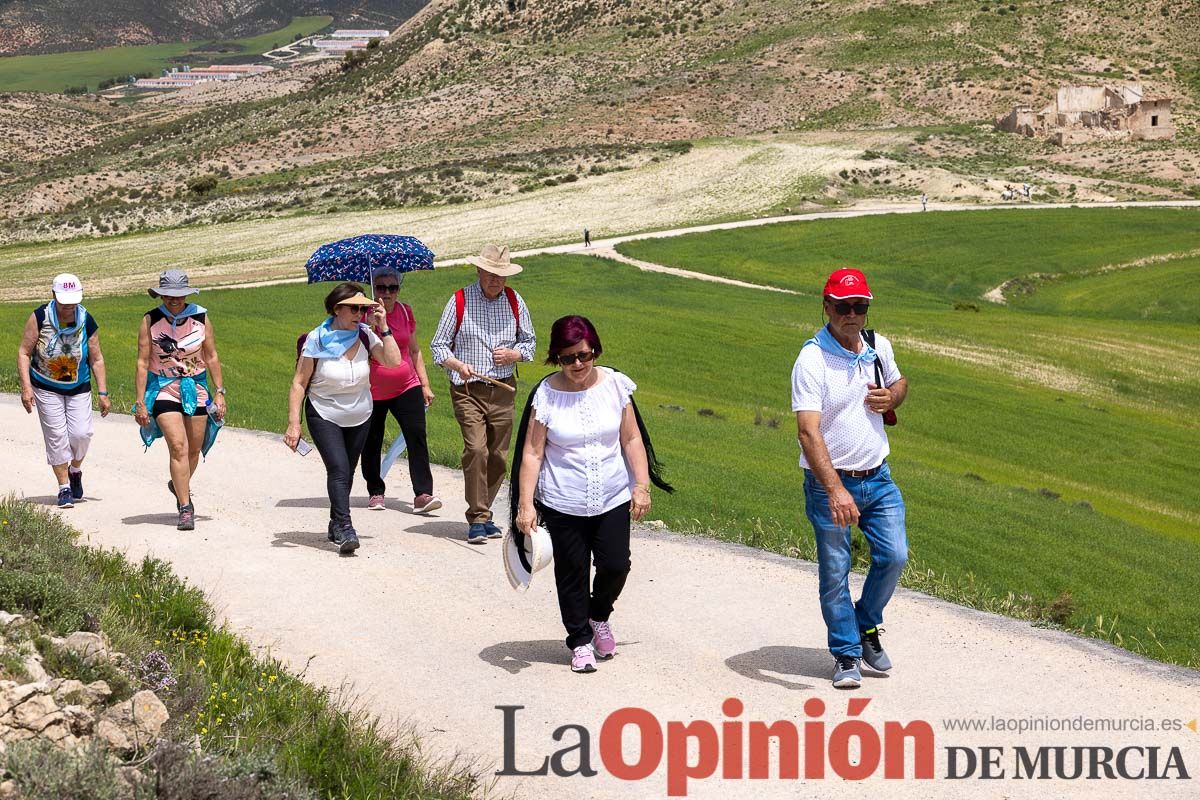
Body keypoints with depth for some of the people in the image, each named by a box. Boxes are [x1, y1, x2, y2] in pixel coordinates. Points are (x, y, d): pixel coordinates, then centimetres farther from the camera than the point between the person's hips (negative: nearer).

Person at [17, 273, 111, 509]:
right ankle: (64, 488, 4)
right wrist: (26, 387, -17)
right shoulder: (40, 317, -14)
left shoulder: (87, 321, -10)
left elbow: (96, 359, -1)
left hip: (79, 388, 1)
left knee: (81, 433, -9)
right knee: (56, 436, -5)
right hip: (46, 388, -1)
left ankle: (75, 470, 23)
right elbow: (24, 352, -9)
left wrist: (103, 393, -3)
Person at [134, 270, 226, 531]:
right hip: (163, 389, -3)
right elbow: (142, 362, -5)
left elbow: (211, 357, 6)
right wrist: (140, 402, -8)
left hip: (196, 387, 3)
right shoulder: (150, 321, -7)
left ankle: (179, 486, 40)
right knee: (178, 446, -15)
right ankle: (185, 509, -12)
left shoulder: (200, 318, -2)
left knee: (194, 449, 10)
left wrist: (219, 392, 3)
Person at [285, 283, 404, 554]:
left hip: (359, 418, 4)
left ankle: (336, 526, 30)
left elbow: (394, 361, -17)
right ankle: (345, 529, -23)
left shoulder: (365, 335, -6)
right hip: (323, 416, -4)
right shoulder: (317, 339, -15)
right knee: (338, 469, -18)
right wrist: (293, 423, -15)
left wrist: (383, 328, -19)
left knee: (346, 473, 13)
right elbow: (299, 382, -11)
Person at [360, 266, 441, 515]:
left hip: (406, 387, 2)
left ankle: (422, 494, -18)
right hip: (372, 392, -2)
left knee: (417, 436, -13)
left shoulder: (405, 312, 5)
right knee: (371, 445, 8)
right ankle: (376, 492, 27)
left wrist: (425, 384, 12)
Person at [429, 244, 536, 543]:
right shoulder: (459, 301, -2)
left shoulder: (515, 301, 8)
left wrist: (514, 354, -4)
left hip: (503, 390, 4)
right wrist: (458, 365, -18)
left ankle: (483, 514, 20)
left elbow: (529, 342, 19)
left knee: (498, 456, 5)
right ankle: (477, 518, -13)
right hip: (468, 391, -4)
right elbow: (438, 345, 1)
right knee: (476, 449, -18)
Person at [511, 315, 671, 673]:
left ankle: (599, 617, 30)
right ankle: (580, 642, 25)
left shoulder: (614, 385, -3)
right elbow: (532, 453, -8)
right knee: (572, 574, 6)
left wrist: (641, 485, -3)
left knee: (615, 565, -1)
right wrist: (525, 505, -12)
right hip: (563, 504, -2)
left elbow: (632, 439, 3)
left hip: (613, 499, 2)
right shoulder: (546, 395, -9)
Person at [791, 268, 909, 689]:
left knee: (894, 556, 2)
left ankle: (867, 625, 28)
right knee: (835, 572, 1)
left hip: (878, 477, 5)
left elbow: (899, 382, 24)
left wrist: (892, 397, -3)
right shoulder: (812, 359, -19)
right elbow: (808, 432, -28)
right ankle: (847, 654, 17)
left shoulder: (879, 347, 2)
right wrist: (836, 490, -38)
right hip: (829, 482, -5)